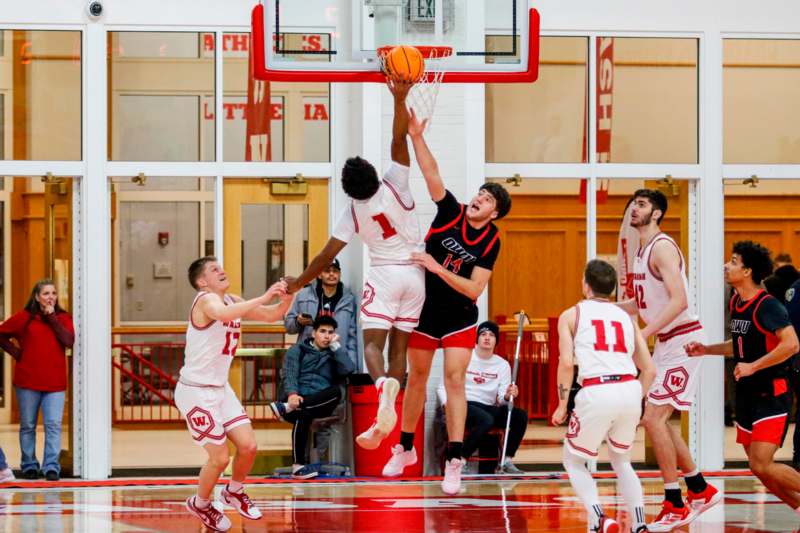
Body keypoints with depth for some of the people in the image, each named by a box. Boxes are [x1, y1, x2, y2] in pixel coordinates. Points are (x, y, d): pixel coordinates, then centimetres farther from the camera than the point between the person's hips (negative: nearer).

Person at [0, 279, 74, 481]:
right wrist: (17, 353, -1)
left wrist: (52, 318, -11)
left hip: (55, 382, 0)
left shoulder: (63, 318, 6)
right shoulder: (24, 317, 2)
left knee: (53, 425, -8)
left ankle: (51, 466, -7)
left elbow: (69, 341, -10)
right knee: (28, 426, 8)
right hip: (28, 380, 0)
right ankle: (29, 466, 18)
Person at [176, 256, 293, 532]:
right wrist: (265, 297, -44)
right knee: (220, 457, -5)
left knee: (248, 446, 3)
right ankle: (200, 504, 20)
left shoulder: (232, 301, 8)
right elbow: (224, 314, -42)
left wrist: (285, 298, -13)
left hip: (220, 388, 8)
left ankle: (234, 492, 30)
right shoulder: (206, 300, -18)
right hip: (196, 391, -8)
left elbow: (272, 315, 9)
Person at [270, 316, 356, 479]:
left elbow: (349, 369, 1)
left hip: (320, 403, 2)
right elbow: (289, 374, 0)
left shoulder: (334, 355, 23)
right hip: (299, 398, -2)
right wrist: (292, 393, -20)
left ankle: (287, 408, -33)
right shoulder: (297, 350, 18)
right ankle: (298, 465, -37)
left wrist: (335, 346, 7)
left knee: (336, 392, -32)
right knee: (303, 414, -37)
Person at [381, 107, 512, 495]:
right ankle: (405, 448, 28)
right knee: (416, 378, 12)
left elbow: (474, 289, -18)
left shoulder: (490, 242, -12)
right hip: (425, 310, 2)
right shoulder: (451, 212, -10)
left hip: (460, 318, -2)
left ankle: (454, 462, -11)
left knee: (454, 380, -11)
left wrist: (438, 269, -29)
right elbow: (431, 173, -22)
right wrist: (416, 137, -35)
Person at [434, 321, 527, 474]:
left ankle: (507, 461, -11)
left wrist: (507, 396, -23)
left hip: (488, 408, 5)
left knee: (521, 415, -20)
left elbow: (501, 399, 2)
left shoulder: (503, 365, 11)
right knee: (486, 420, -36)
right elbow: (443, 387, 1)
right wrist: (448, 405, -18)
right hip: (464, 405, -4)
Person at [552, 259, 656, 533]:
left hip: (597, 393, -4)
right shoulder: (627, 318, 23)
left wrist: (562, 405, 6)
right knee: (621, 461, 26)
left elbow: (566, 362, -2)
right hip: (630, 389, 4)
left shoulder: (571, 315, 13)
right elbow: (649, 370, 17)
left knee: (573, 461, 16)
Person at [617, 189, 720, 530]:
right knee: (656, 418, 14)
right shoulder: (642, 250, 14)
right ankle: (700, 490, 25)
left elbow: (679, 300, -27)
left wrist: (644, 334, -32)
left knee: (653, 418, -13)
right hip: (666, 341, 10)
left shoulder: (662, 248, -17)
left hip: (682, 340, -10)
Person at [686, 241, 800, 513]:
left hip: (771, 395, -9)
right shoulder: (736, 303, 10)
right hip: (747, 395, 9)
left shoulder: (767, 306, -16)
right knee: (759, 468, 7)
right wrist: (707, 350, 14)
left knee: (761, 465, -17)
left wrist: (753, 366, -26)